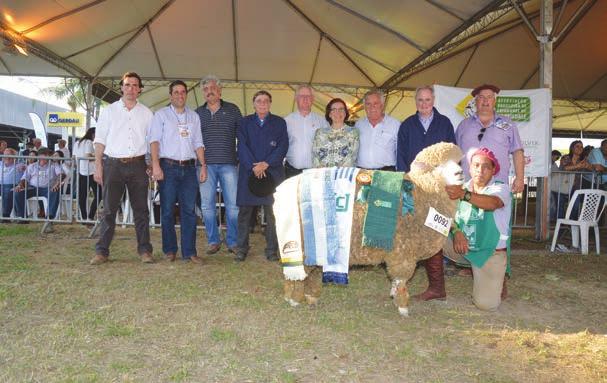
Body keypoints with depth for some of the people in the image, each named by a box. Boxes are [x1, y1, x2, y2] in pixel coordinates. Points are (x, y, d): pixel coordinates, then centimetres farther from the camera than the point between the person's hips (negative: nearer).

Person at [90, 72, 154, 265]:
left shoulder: (146, 113, 11)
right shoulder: (109, 111, 9)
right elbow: (100, 140, 6)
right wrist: (98, 166, -2)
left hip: (137, 164, 1)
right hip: (113, 164, 0)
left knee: (141, 209, 3)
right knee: (109, 209, 1)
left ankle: (145, 250, 9)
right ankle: (101, 251, 7)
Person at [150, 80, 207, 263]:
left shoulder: (194, 116, 17)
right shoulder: (161, 114, 6)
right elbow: (154, 140, -3)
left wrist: (203, 165, 7)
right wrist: (155, 165, -14)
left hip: (189, 167, 3)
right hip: (168, 167, -3)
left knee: (189, 210, 1)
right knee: (168, 210, 1)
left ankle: (189, 251, 5)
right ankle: (169, 250, 13)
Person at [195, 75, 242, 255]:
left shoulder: (232, 110, 9)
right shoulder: (197, 113, 13)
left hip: (228, 164, -1)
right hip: (206, 164, 2)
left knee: (233, 205, -2)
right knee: (207, 205, 3)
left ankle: (233, 242, 10)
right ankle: (213, 241, 15)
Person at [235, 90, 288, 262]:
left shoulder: (279, 123, 11)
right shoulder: (245, 122, 12)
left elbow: (283, 146, 0)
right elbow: (242, 146, 2)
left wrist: (266, 164, -12)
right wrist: (253, 166, -12)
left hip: (272, 172, 0)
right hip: (248, 172, 1)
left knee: (272, 213, 0)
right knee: (245, 212, 2)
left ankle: (272, 249, 8)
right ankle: (242, 248, 11)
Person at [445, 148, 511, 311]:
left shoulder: (501, 188, -4)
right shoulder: (462, 188, 9)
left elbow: (492, 203, -29)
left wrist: (464, 194, -44)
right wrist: (456, 231, -23)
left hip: (490, 252, -4)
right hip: (463, 248, 4)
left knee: (486, 303, -17)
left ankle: (499, 280, 20)